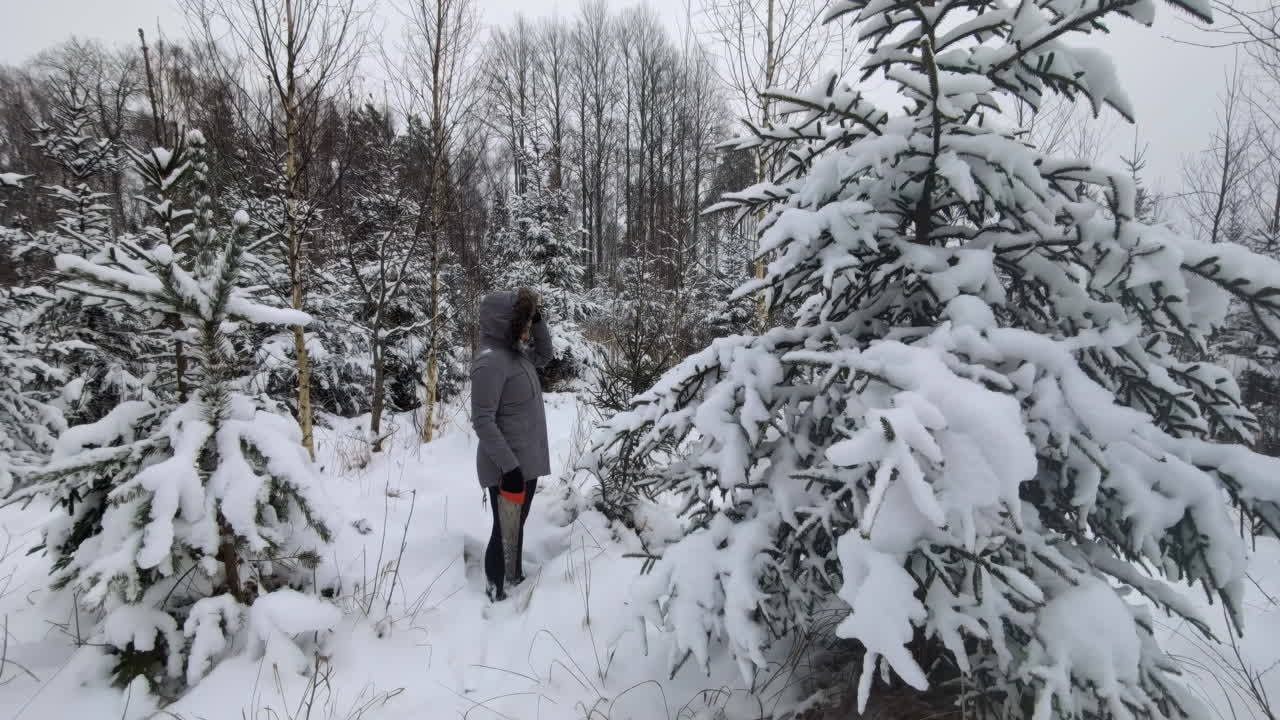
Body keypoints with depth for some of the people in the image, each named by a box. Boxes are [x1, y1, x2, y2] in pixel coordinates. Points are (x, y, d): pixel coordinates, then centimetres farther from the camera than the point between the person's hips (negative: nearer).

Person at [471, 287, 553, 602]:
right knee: (505, 529, 7)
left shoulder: (515, 351, 3)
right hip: (507, 466, -8)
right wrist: (509, 465, -22)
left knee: (517, 524, 22)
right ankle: (497, 593, 24)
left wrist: (538, 320, 5)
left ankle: (516, 577, 40)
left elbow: (544, 356, 22)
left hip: (528, 459, 8)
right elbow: (482, 421, -23)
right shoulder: (490, 361, -22)